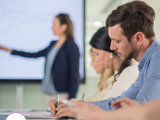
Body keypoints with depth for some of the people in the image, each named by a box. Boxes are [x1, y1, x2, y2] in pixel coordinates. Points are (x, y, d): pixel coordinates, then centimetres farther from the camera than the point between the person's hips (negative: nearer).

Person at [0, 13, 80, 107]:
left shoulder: (71, 46, -9)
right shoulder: (53, 44, 13)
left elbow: (74, 75, -11)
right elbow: (34, 55, 23)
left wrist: (71, 99, -15)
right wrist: (10, 51, 25)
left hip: (63, 95, -7)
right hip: (49, 94, 7)